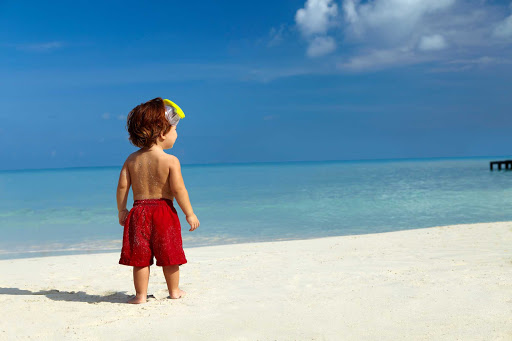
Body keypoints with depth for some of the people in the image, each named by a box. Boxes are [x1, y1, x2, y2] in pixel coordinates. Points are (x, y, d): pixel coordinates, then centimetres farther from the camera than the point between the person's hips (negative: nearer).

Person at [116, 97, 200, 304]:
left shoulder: (132, 159, 2)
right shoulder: (170, 161, -11)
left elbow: (122, 186, 1)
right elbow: (178, 189, -15)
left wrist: (122, 211, 13)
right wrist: (190, 214, -6)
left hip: (139, 211, 3)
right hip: (164, 211, -3)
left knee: (140, 256, 9)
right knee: (169, 254, 12)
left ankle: (141, 294, 13)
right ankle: (174, 291, 26)